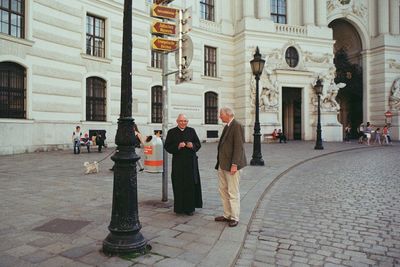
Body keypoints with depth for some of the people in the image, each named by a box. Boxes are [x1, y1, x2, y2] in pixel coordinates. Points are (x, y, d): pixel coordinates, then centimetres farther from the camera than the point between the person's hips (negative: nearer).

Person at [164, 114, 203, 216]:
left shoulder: (191, 131, 9)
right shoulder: (171, 132, 4)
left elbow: (198, 144, 9)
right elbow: (167, 146, -1)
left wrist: (192, 145, -13)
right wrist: (177, 146, -16)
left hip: (191, 162, 2)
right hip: (178, 163, -1)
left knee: (191, 184, 3)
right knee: (179, 185, 1)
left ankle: (189, 207, 14)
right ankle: (179, 207, 12)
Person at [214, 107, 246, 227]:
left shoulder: (237, 126, -13)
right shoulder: (227, 126, 15)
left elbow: (238, 146, -19)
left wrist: (234, 164, -22)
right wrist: (219, 162, 15)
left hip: (231, 164, -9)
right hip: (222, 164, 9)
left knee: (233, 192, -1)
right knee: (223, 190, 14)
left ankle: (234, 218, 11)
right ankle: (227, 215, 25)